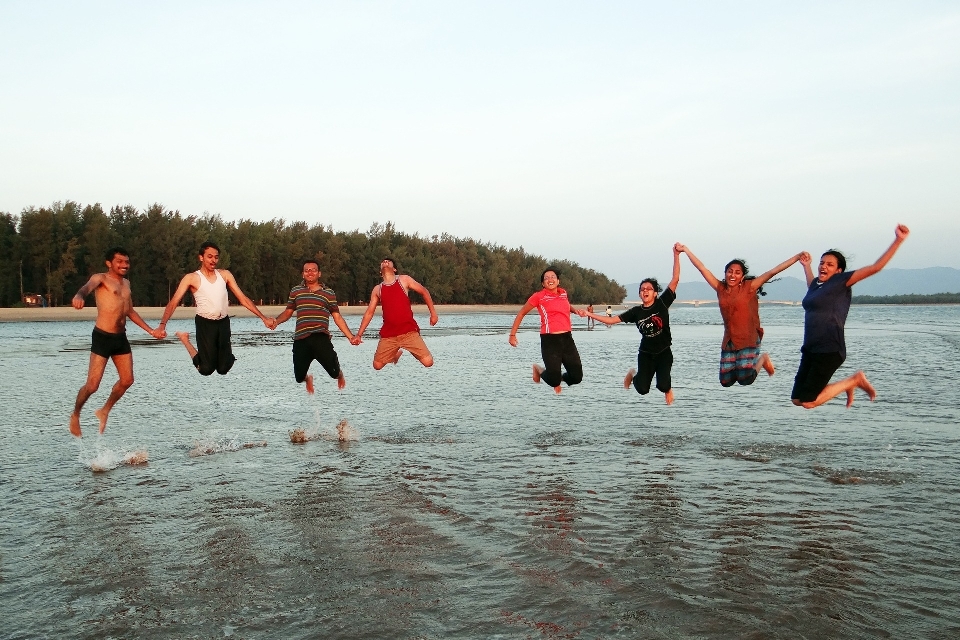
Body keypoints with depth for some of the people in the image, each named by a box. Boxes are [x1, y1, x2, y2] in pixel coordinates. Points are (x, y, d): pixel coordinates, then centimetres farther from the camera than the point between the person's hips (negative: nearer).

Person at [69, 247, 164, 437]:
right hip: (102, 337, -7)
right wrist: (79, 296, -54)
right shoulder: (101, 278, -6)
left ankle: (104, 411, 31)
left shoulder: (126, 283, 16)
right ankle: (75, 415, 19)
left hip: (121, 337, 7)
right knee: (92, 385, -7)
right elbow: (88, 286, -30)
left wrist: (150, 330, 23)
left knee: (127, 380, 9)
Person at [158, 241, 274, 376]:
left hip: (224, 323, 4)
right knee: (207, 369, -3)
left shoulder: (225, 274, 5)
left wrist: (263, 318, 0)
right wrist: (163, 324, -27)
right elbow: (173, 302, -12)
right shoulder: (192, 278, -5)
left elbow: (243, 299, 6)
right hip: (205, 324, -3)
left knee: (224, 368, 4)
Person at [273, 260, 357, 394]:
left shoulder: (328, 293, 10)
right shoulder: (296, 291, 13)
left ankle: (340, 375, 30)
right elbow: (287, 312, 18)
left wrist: (351, 337, 4)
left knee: (334, 372, -11)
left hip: (321, 338, -1)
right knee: (299, 377, 3)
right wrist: (276, 321, -4)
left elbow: (337, 318, 11)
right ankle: (308, 379, 45)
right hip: (301, 339, 2)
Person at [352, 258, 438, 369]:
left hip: (409, 331, -2)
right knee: (377, 365, 0)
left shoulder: (404, 280, 2)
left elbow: (424, 292, 11)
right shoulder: (377, 289, 8)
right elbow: (369, 313, 12)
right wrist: (359, 334, 8)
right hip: (388, 334, 2)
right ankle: (396, 354, 32)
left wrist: (433, 313, 10)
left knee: (428, 362, -13)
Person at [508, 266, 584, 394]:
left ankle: (559, 378, 36)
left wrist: (576, 311, 16)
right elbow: (521, 313, 6)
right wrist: (512, 335, 2)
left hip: (567, 339, 5)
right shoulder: (538, 296, -3)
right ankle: (538, 369, 25)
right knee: (554, 379, -9)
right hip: (550, 340, -5)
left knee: (577, 377, 2)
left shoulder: (563, 293, 12)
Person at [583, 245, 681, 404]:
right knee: (643, 390, -6)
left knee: (663, 385, -20)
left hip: (664, 353, -2)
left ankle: (667, 388, 20)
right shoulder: (636, 312, -4)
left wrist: (676, 255, -23)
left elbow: (675, 279, -16)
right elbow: (611, 320, -1)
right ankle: (634, 374, 31)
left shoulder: (662, 304, -9)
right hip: (645, 354, 2)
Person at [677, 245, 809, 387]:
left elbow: (773, 271, -9)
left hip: (748, 341, -4)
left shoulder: (749, 287, -3)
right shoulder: (720, 288, 6)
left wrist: (797, 257, -14)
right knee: (726, 381, 3)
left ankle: (763, 359, 17)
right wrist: (686, 249, 12)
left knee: (745, 379, -13)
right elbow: (702, 268, 9)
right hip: (728, 342, 4)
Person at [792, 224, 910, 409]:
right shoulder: (816, 283, 16)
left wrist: (898, 240, -15)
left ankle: (854, 380, 10)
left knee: (808, 402, -10)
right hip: (810, 349, 8)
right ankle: (846, 385, 26)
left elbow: (875, 267, -11)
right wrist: (806, 266, 51)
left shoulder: (841, 281, -3)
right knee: (797, 399, 7)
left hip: (829, 351, -8)